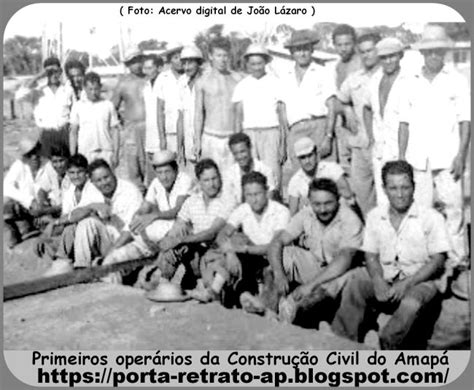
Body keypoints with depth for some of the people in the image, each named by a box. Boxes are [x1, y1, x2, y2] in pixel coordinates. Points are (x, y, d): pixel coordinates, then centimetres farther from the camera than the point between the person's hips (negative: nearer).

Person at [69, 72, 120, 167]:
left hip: (106, 152, 0)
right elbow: (73, 132, 8)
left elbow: (115, 130, 5)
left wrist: (116, 154, -1)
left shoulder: (108, 105, 5)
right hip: (85, 153, 1)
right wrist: (72, 156, 3)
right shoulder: (78, 106, 6)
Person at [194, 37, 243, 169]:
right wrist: (197, 140, 1)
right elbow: (198, 113, 5)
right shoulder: (202, 81, 3)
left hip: (233, 137, 1)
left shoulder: (237, 79, 6)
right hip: (211, 137, -1)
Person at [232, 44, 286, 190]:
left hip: (271, 132, -2)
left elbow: (281, 114, 5)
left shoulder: (275, 83, 6)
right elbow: (238, 116, 12)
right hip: (249, 133, 2)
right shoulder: (242, 86, 11)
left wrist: (283, 143, 1)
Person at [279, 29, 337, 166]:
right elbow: (284, 111, 17)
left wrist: (328, 137, -9)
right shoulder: (285, 78, 19)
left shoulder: (323, 73, 9)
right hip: (295, 131, 3)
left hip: (319, 126, -3)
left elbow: (332, 108, 2)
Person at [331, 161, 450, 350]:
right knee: (353, 288, -25)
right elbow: (371, 255, 8)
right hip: (384, 278, 3)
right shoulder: (375, 216, 8)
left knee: (411, 303, -36)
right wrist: (378, 282, -14)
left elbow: (438, 261, -7)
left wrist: (406, 284, -19)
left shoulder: (431, 217, -4)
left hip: (419, 280, -3)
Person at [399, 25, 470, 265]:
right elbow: (404, 122, 12)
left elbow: (465, 121, 2)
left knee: (453, 208, -4)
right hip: (417, 159, 2)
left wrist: (461, 155, -7)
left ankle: (457, 259, 5)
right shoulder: (411, 82, 10)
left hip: (447, 159, -2)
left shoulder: (457, 81, 4)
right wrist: (401, 157, 7)